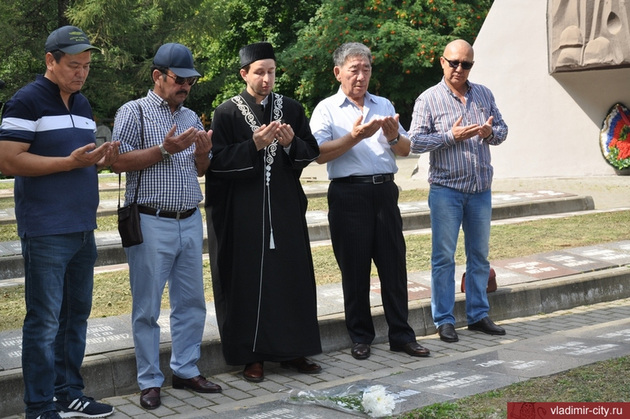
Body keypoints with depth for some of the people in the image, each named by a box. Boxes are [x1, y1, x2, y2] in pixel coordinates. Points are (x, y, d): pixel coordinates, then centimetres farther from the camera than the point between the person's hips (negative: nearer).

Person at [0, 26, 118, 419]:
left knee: (76, 316, 14)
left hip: (83, 229, 8)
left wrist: (102, 159, 2)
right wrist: (70, 161, -20)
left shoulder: (83, 103, 16)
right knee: (45, 322, -3)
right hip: (46, 233, -8)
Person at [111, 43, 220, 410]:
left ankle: (187, 370, 23)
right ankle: (150, 381, 12)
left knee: (192, 302, 10)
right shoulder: (133, 112, -3)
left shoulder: (191, 117, 14)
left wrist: (203, 153, -4)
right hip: (151, 224, -6)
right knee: (148, 307, 2)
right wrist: (165, 150, -17)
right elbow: (119, 162, -12)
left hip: (190, 222, 6)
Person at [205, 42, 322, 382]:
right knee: (248, 280, 0)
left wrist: (291, 144, -12)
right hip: (243, 211, -3)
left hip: (285, 207, 4)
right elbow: (218, 161, -9)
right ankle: (251, 354, 11)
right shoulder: (227, 113, -2)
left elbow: (311, 153, 7)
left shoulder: (291, 109, 9)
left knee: (291, 274, 6)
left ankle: (291, 349, 18)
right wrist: (254, 145, -19)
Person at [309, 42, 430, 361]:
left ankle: (401, 334, 13)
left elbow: (405, 150, 15)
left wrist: (393, 136, -6)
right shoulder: (327, 109, 3)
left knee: (394, 263, 4)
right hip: (349, 194, -4)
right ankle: (360, 337, 15)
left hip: (384, 191, 4)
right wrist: (354, 136, -18)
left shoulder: (384, 105, 17)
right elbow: (320, 154, -10)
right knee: (354, 269, 3)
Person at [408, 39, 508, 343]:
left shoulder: (484, 95, 10)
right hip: (446, 190, -4)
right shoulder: (428, 99, -3)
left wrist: (491, 132, -8)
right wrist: (451, 137, -18)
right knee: (444, 256, 0)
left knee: (479, 255, 11)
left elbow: (502, 128, 15)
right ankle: (444, 320, 8)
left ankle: (478, 315, 22)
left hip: (480, 189, 4)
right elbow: (415, 141, -8)